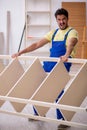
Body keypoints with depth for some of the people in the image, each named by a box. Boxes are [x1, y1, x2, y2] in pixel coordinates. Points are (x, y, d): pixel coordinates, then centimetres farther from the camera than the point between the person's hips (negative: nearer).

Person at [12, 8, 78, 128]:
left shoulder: (72, 32, -4)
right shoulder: (53, 33, 16)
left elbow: (71, 44, -28)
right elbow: (37, 45, 14)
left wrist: (67, 55, -50)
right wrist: (20, 52, 6)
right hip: (49, 64, 7)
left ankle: (64, 118, 1)